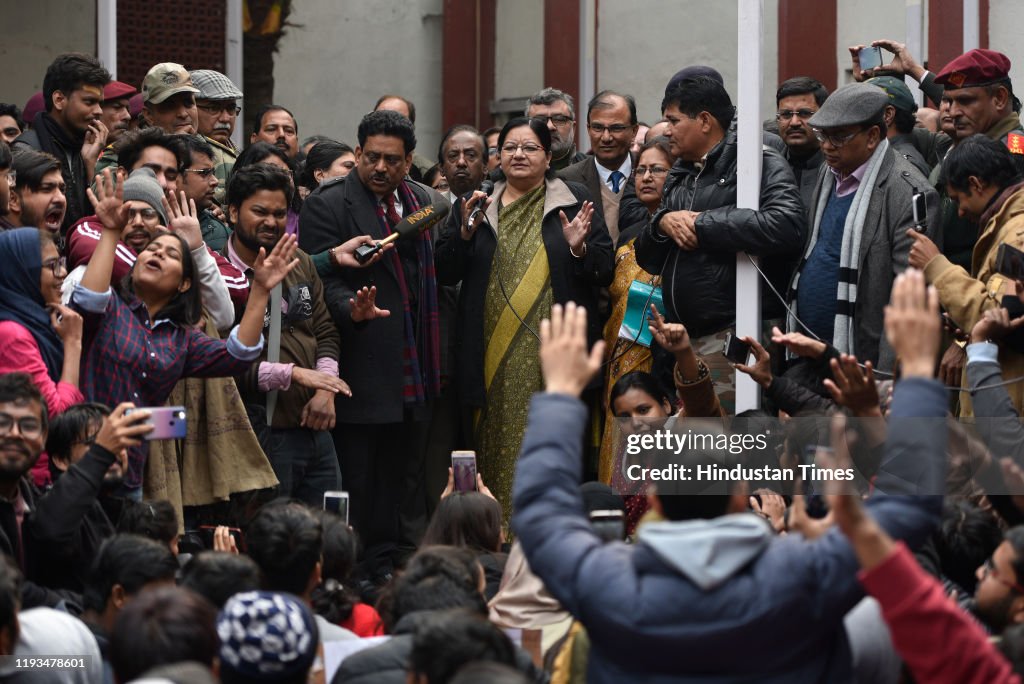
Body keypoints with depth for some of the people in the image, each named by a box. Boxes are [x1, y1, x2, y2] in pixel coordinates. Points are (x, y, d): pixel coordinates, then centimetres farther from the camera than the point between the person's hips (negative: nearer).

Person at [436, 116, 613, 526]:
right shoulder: (474, 206, 13)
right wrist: (465, 233, -8)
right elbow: (445, 273, 6)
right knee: (496, 452, 1)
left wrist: (579, 248, -15)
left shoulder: (574, 203, 7)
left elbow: (604, 273, 4)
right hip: (495, 359, 2)